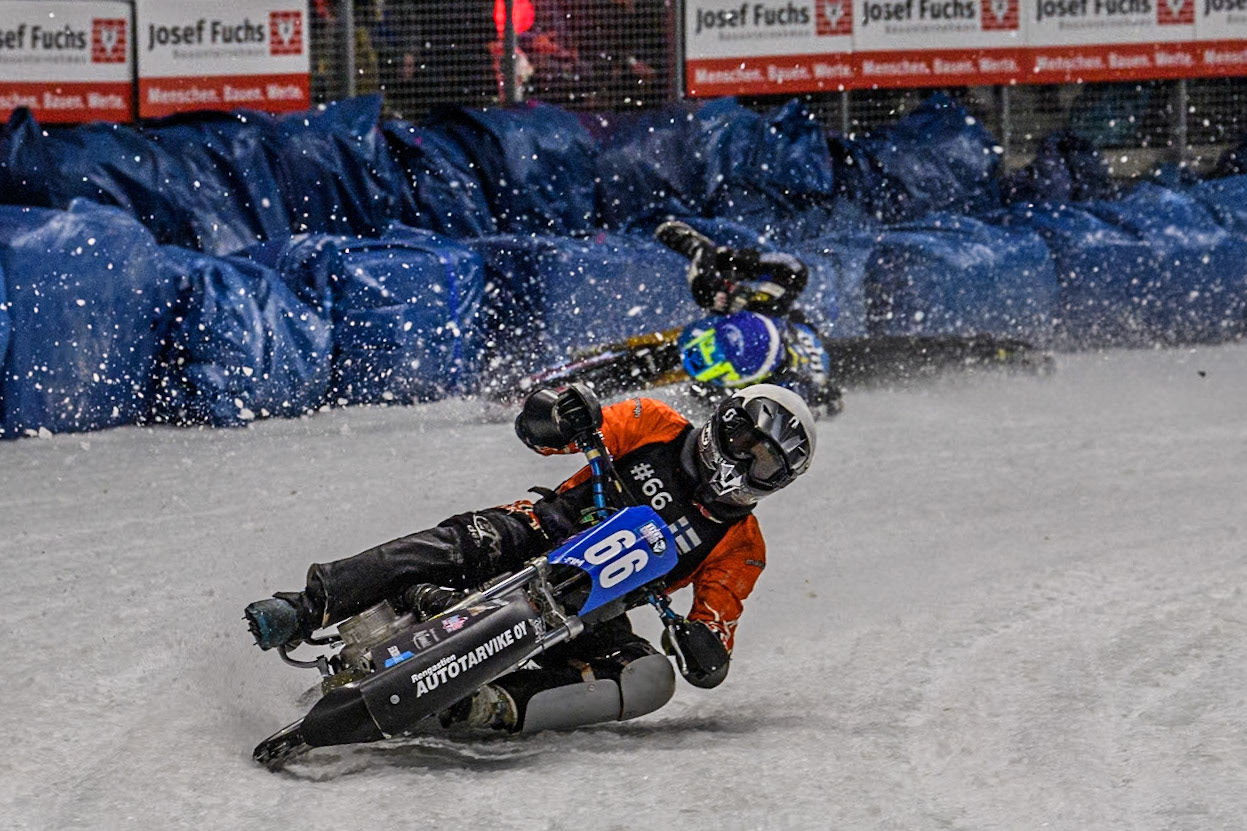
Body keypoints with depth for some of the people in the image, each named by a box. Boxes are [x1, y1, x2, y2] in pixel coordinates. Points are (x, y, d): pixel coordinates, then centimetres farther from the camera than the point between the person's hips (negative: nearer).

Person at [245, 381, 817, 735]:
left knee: (652, 679, -30)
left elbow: (711, 665, 3)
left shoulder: (740, 547, 8)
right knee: (465, 544, -34)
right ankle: (307, 608, -45)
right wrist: (571, 416, -21)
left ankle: (498, 708, -47)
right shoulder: (656, 429, 7)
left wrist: (708, 650, -23)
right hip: (540, 540, -1)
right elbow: (537, 426, 3)